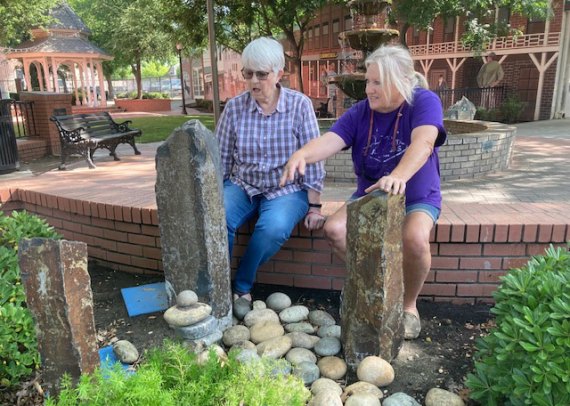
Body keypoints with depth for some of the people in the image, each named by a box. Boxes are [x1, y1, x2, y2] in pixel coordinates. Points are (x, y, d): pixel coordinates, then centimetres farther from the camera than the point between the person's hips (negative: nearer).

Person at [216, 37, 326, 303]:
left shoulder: (299, 105, -7)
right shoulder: (234, 107, -1)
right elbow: (221, 159, 4)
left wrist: (314, 206, -8)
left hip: (287, 189, -2)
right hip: (242, 186, 2)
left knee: (274, 227, -33)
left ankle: (242, 286, -6)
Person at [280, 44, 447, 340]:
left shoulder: (425, 102, -15)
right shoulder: (360, 112, -5)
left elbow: (422, 142, -35)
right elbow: (330, 140, -20)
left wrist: (398, 176, -55)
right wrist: (303, 154, -44)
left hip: (418, 199, -3)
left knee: (415, 238, -34)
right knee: (334, 229, -21)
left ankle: (409, 304, -5)